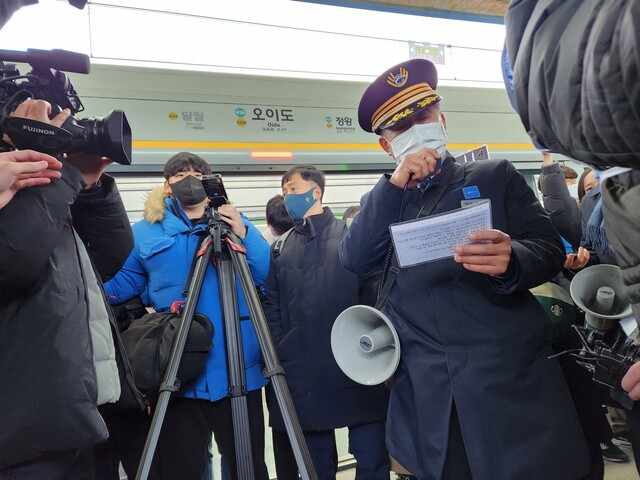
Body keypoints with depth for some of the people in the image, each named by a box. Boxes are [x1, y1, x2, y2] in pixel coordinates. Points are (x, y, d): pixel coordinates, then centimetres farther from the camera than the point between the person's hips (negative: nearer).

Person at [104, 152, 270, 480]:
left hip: (238, 369, 1)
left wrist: (244, 237, -14)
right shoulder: (147, 231, 8)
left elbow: (271, 276, 0)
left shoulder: (235, 222, 8)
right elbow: (118, 283, 11)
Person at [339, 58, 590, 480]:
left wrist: (512, 260, -23)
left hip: (512, 382, -1)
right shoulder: (385, 202, 14)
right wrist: (395, 184, -9)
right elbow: (354, 259, -2)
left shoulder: (495, 177, 8)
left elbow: (551, 250, 0)